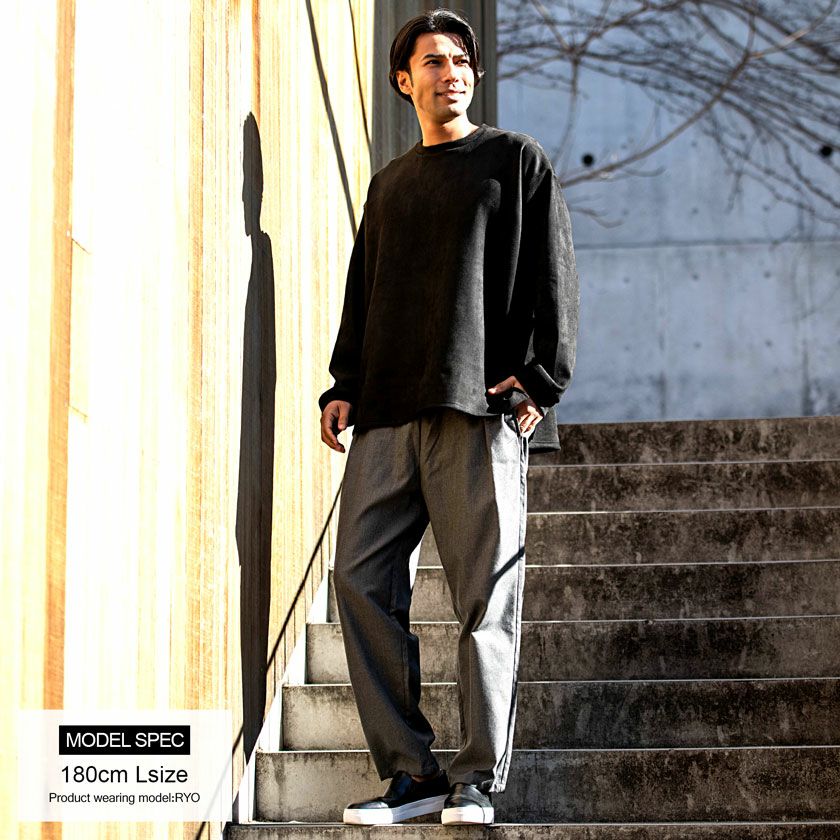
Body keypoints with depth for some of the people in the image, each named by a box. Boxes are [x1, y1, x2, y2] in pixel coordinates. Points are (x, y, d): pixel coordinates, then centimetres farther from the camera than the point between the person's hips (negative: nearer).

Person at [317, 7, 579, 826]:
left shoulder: (516, 160, 10)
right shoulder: (389, 183, 24)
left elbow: (553, 277, 2)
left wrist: (537, 377, -9)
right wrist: (343, 386, 11)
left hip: (482, 403, -5)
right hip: (389, 410, 5)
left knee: (485, 594, -6)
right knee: (362, 579, -4)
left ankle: (477, 779, 0)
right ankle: (410, 773, 1)